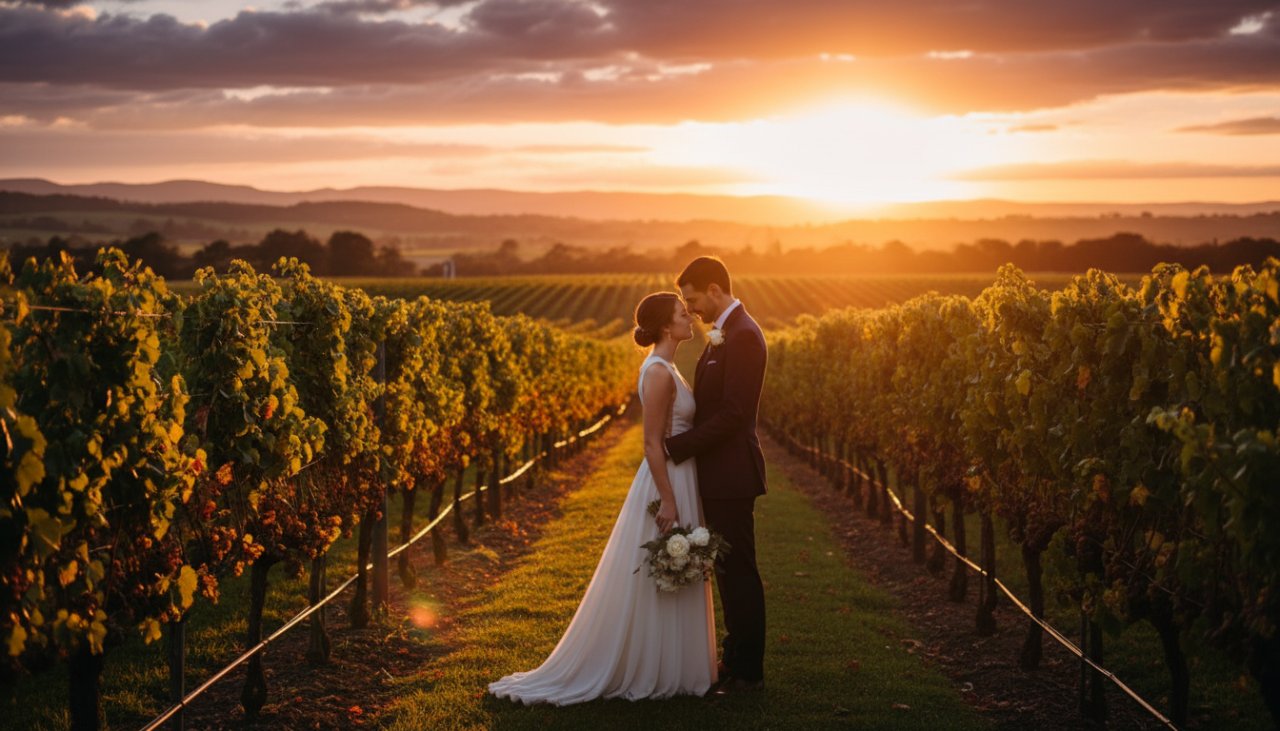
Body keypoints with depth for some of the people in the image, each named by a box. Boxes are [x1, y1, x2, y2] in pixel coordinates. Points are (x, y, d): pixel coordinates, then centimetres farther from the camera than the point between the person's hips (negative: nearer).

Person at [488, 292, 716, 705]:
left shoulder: (663, 368, 12)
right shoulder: (659, 372, -18)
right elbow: (652, 443, -21)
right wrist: (668, 501, -22)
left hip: (676, 484, 10)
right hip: (667, 485, -10)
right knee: (653, 586, -1)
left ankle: (658, 668, 23)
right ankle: (646, 672, 7)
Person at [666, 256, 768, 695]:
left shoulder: (743, 336, -18)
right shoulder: (724, 333, 14)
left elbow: (732, 413, -23)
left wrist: (674, 447, -19)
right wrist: (676, 442, 8)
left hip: (731, 474, -10)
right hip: (718, 473, 10)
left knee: (739, 572, -1)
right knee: (728, 570, 16)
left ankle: (748, 673, 8)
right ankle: (736, 659, 26)